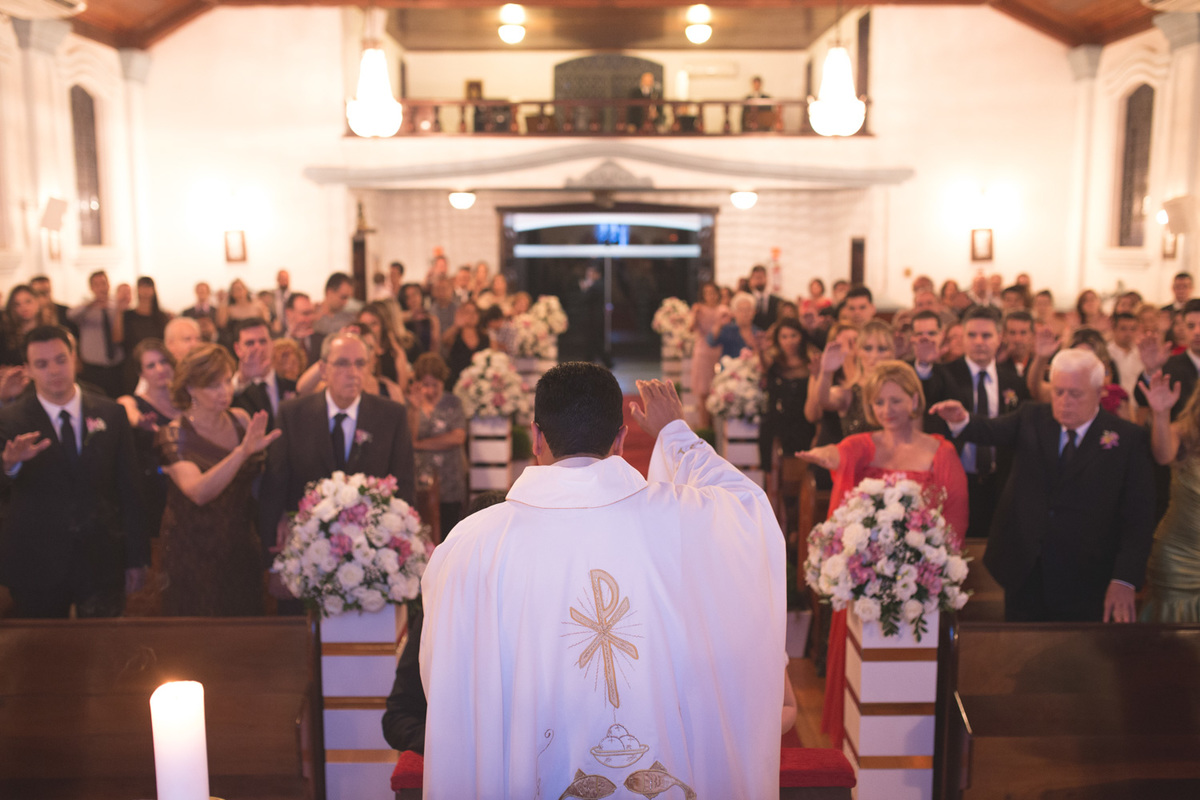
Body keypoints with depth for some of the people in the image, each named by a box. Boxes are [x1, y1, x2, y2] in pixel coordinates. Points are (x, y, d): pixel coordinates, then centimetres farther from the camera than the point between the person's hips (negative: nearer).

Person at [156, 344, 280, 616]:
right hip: (195, 553, -4)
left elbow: (260, 476, 12)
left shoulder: (240, 420, 0)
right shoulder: (175, 435, -12)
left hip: (241, 549, 4)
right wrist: (242, 451, -39)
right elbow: (198, 492, -29)